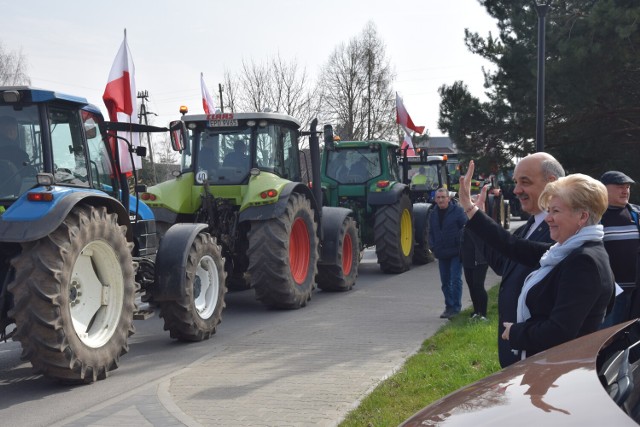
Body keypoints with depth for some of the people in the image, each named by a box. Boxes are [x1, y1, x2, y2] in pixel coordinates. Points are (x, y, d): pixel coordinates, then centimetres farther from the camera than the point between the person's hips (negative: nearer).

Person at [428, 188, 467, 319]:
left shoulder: (457, 211, -8)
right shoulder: (433, 215, 10)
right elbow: (431, 233, 18)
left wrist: (460, 246, -14)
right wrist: (433, 247, 5)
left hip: (456, 254, -6)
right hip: (442, 255, 6)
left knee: (456, 280, -8)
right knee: (445, 282, 12)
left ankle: (456, 307, -4)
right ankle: (449, 306, 23)